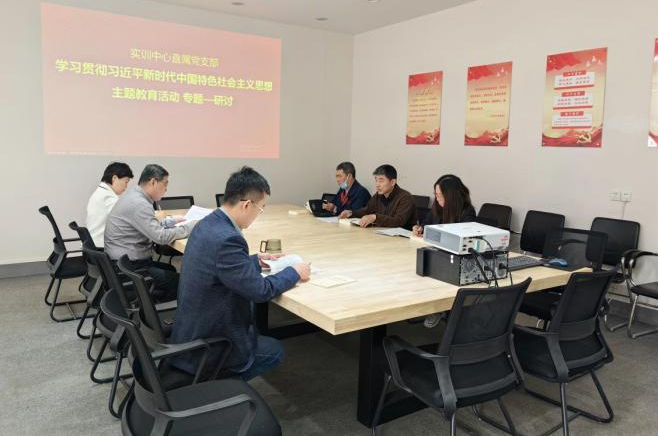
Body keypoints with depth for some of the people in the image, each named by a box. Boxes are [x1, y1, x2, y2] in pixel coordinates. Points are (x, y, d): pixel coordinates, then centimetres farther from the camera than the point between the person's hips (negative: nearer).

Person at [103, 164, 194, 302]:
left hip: (123, 261, 10)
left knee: (170, 270, 23)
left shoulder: (134, 195, 8)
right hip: (128, 268, -10)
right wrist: (190, 226, -15)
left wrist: (172, 221, 13)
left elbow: (150, 226, 20)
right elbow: (161, 237, -26)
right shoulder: (138, 204, -22)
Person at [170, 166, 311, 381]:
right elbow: (260, 290, -24)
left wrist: (256, 260, 11)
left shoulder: (208, 223, -1)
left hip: (192, 330, 9)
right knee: (275, 351, 14)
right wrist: (294, 272, -9)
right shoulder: (226, 239, -30)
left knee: (258, 329, 29)